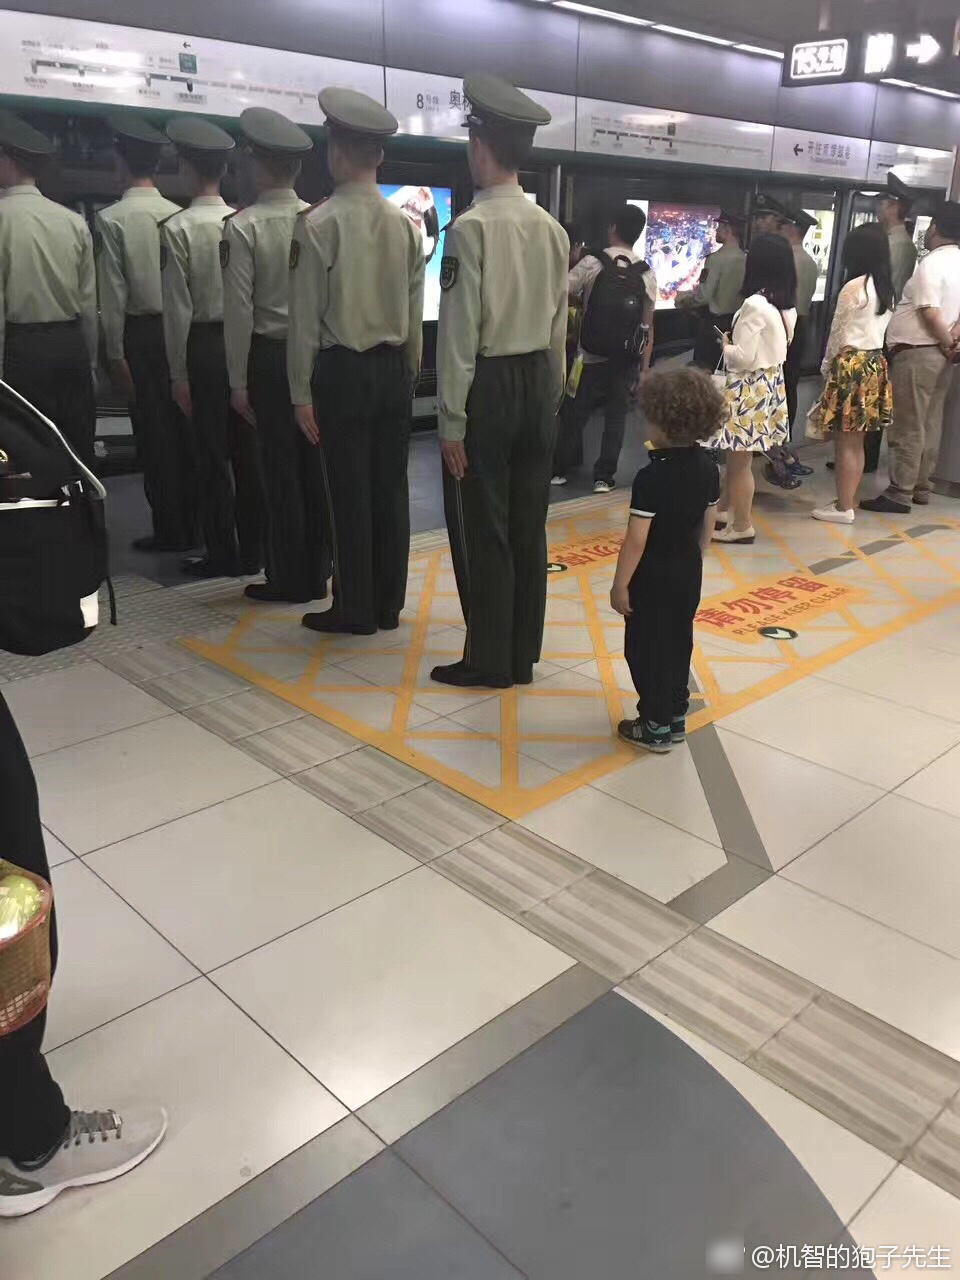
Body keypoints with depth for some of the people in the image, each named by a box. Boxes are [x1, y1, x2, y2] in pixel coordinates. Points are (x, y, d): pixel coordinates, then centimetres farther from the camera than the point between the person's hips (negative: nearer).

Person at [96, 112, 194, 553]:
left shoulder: (111, 218, -8)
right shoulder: (178, 214, 1)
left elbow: (113, 293, -9)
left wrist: (115, 352, -3)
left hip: (140, 334, -4)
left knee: (153, 434, 2)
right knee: (181, 429, 11)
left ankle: (170, 530, 7)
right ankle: (191, 524, 17)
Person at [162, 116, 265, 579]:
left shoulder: (177, 227, -9)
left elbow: (178, 307, -10)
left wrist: (178, 373, -4)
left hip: (203, 346, -4)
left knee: (212, 455, 3)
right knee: (247, 451, 9)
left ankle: (223, 555, 10)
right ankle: (252, 552, 17)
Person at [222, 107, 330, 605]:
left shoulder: (243, 226, -9)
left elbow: (240, 311, -11)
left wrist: (238, 380, -5)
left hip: (270, 356, -4)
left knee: (280, 466, 3)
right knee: (314, 463, 10)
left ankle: (290, 578, 10)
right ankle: (317, 570, 20)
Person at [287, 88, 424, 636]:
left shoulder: (318, 223, -9)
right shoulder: (407, 224, 4)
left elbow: (306, 315, -9)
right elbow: (416, 312, 8)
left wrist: (301, 391, -4)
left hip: (342, 371, -5)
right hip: (394, 368, 5)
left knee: (349, 492, 1)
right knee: (391, 488, 9)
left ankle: (355, 609, 9)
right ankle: (388, 605, 18)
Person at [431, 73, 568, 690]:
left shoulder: (472, 226, -13)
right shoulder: (553, 229, 6)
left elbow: (459, 332, -15)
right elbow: (559, 327, 10)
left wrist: (452, 421, -11)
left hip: (488, 387, -7)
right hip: (539, 385, 7)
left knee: (482, 528, 2)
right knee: (528, 526, 11)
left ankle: (489, 661, 12)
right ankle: (523, 656, 22)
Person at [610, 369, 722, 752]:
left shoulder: (652, 477, -24)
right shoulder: (707, 467, -2)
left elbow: (637, 538, -22)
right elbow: (708, 524, 8)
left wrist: (620, 584, -14)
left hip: (652, 576, -7)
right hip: (688, 571, 7)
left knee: (646, 649, 7)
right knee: (679, 643, 19)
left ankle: (655, 727, 15)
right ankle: (676, 716, 31)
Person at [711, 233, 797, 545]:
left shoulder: (755, 305, -20)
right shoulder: (787, 305, 6)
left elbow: (744, 357, -20)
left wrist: (725, 346, -1)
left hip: (750, 388, -9)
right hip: (771, 384, 9)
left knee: (740, 460, 3)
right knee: (736, 457, 20)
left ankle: (742, 525, 13)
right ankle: (724, 511, 33)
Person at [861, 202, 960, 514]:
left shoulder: (932, 262, -14)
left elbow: (930, 313, -19)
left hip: (916, 352, -9)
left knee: (908, 427, -7)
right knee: (930, 425, 13)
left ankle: (899, 494, -5)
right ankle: (920, 487, 20)